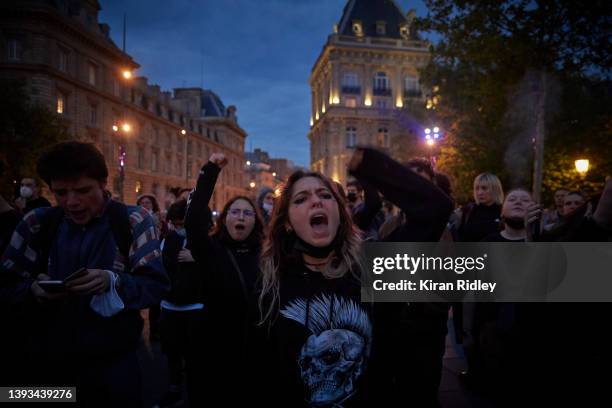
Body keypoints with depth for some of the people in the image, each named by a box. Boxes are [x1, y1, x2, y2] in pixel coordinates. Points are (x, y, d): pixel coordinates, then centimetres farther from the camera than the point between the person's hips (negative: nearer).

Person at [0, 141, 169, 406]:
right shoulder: (37, 223, 1)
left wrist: (112, 281, -29)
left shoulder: (133, 221, -8)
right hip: (47, 362, 3)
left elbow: (156, 285, -11)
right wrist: (33, 289, -17)